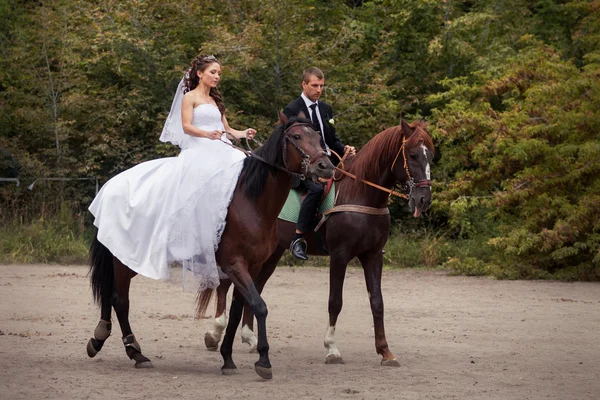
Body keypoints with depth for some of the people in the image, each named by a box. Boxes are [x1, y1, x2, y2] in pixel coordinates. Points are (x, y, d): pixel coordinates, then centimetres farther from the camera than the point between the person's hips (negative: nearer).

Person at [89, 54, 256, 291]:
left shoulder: (215, 100, 25)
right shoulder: (190, 97, 6)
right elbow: (186, 126, -7)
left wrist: (242, 134, 2)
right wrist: (207, 134, -26)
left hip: (221, 152, 7)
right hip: (198, 154, -7)